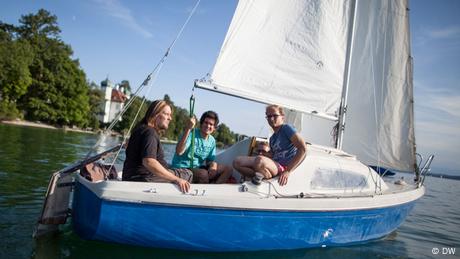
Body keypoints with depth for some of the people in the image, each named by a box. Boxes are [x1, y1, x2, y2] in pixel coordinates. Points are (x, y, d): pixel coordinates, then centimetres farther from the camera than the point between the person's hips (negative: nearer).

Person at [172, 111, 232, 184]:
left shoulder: (212, 141, 7)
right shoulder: (191, 134, -14)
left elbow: (211, 159, 14)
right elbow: (179, 152, -31)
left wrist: (213, 164, -12)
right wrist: (188, 129, -38)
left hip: (198, 168, 8)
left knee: (228, 169, -3)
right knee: (203, 173, -37)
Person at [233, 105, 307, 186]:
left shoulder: (286, 128, -2)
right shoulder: (272, 138, 22)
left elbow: (303, 148, -12)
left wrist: (288, 171, -16)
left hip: (283, 168, -8)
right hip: (274, 166, 8)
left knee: (260, 160, -40)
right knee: (237, 162, -2)